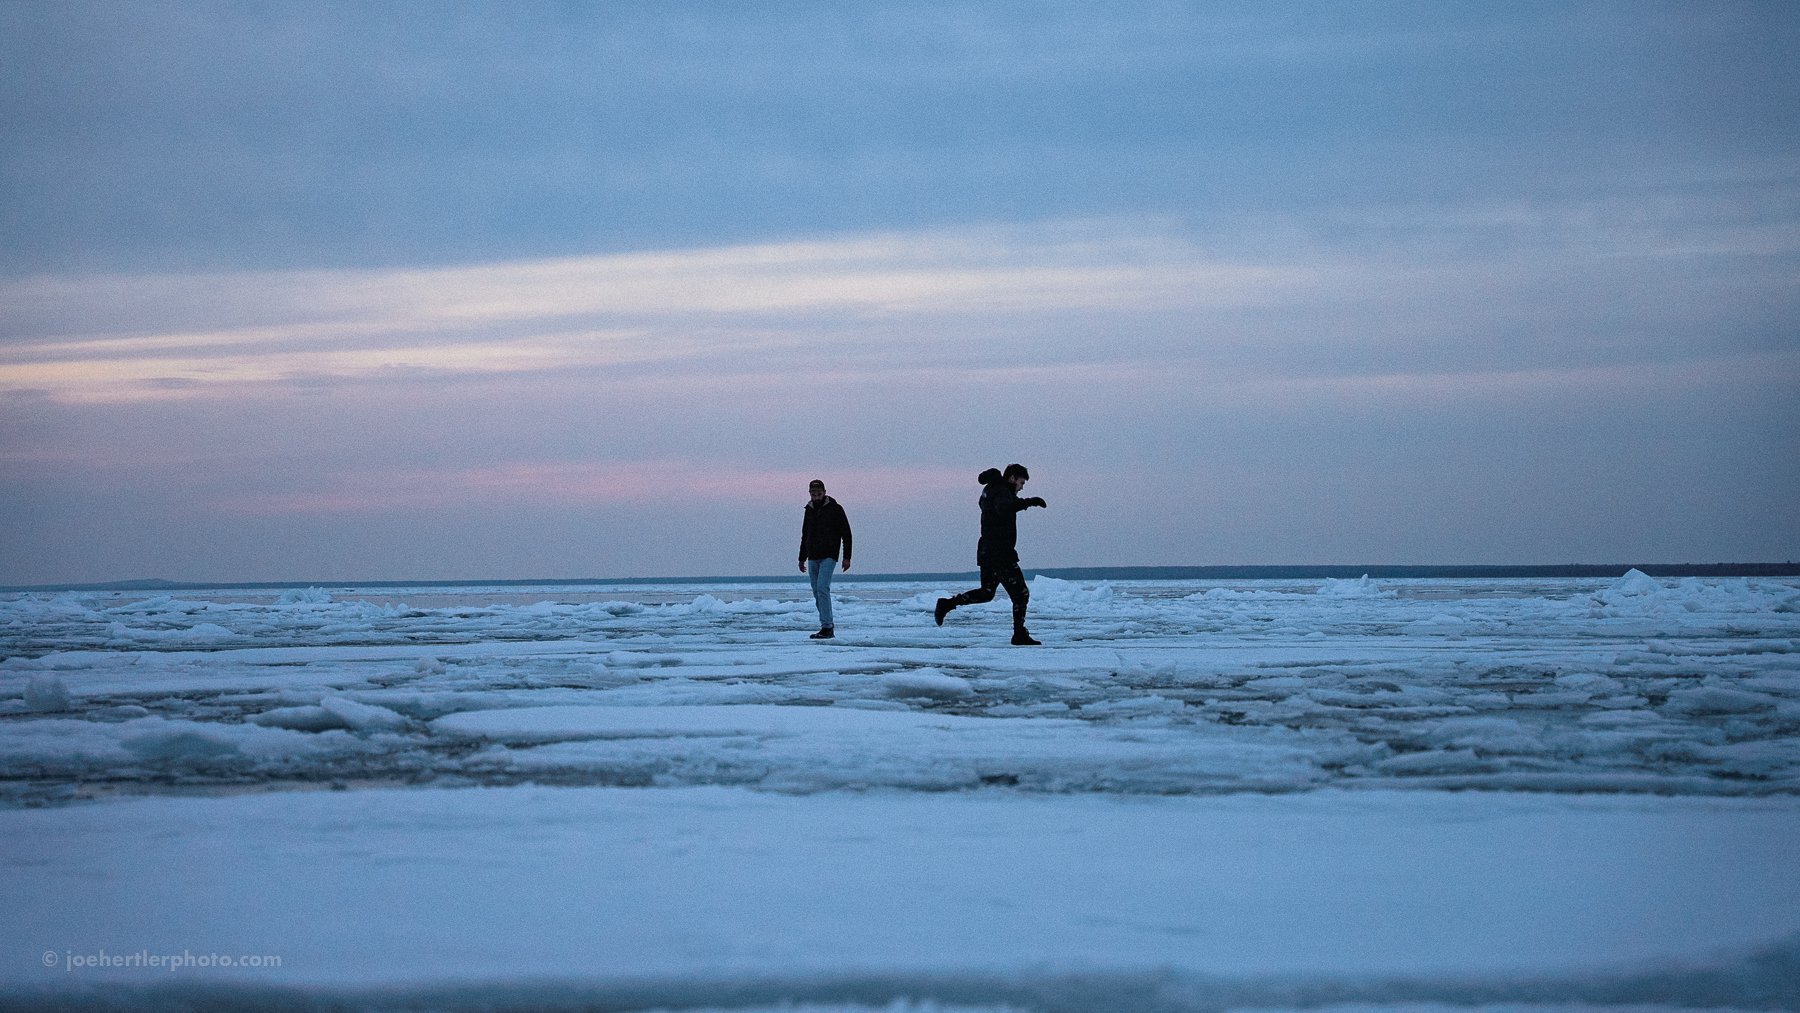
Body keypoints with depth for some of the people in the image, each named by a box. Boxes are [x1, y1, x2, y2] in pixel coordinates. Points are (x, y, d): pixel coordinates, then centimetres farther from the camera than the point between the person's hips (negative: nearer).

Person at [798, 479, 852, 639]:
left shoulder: (835, 509, -5)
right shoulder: (809, 510, 13)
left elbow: (846, 534, -4)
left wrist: (847, 557, -10)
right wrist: (802, 558, 24)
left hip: (828, 557, -6)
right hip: (813, 558, 6)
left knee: (822, 588, -19)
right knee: (817, 593, 6)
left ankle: (827, 627, -20)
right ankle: (828, 626, 14)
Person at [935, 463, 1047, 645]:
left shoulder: (990, 490, 15)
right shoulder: (1001, 492, -15)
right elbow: (1003, 508, -38)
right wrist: (1028, 502, -44)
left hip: (987, 552, 10)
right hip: (1000, 553, -10)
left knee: (986, 593, 22)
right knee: (1020, 594, -2)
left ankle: (946, 604, 16)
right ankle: (1020, 635, 2)